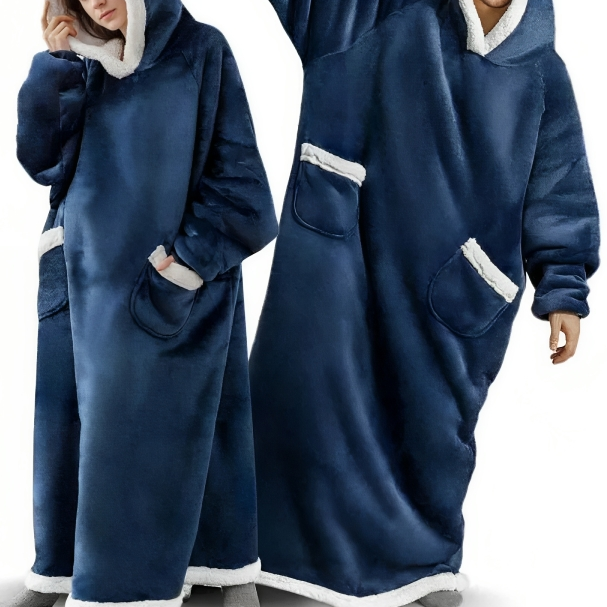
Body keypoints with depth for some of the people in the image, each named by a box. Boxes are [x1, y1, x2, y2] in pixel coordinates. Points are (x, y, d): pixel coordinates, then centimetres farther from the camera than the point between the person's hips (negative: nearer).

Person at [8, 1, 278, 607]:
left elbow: (234, 172, -6)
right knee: (74, 421, 8)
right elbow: (39, 158, 2)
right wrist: (54, 66, -6)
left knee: (178, 419, 0)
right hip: (86, 277, 4)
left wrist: (188, 260, -13)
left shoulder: (201, 51, -2)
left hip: (167, 283, -4)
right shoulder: (81, 65, 11)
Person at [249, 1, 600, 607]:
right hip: (341, 244, -1)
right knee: (315, 386, 1)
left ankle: (427, 557, 30)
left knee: (435, 417, 9)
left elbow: (558, 191, 10)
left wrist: (563, 292, 6)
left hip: (451, 283, 2)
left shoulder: (540, 71, 9)